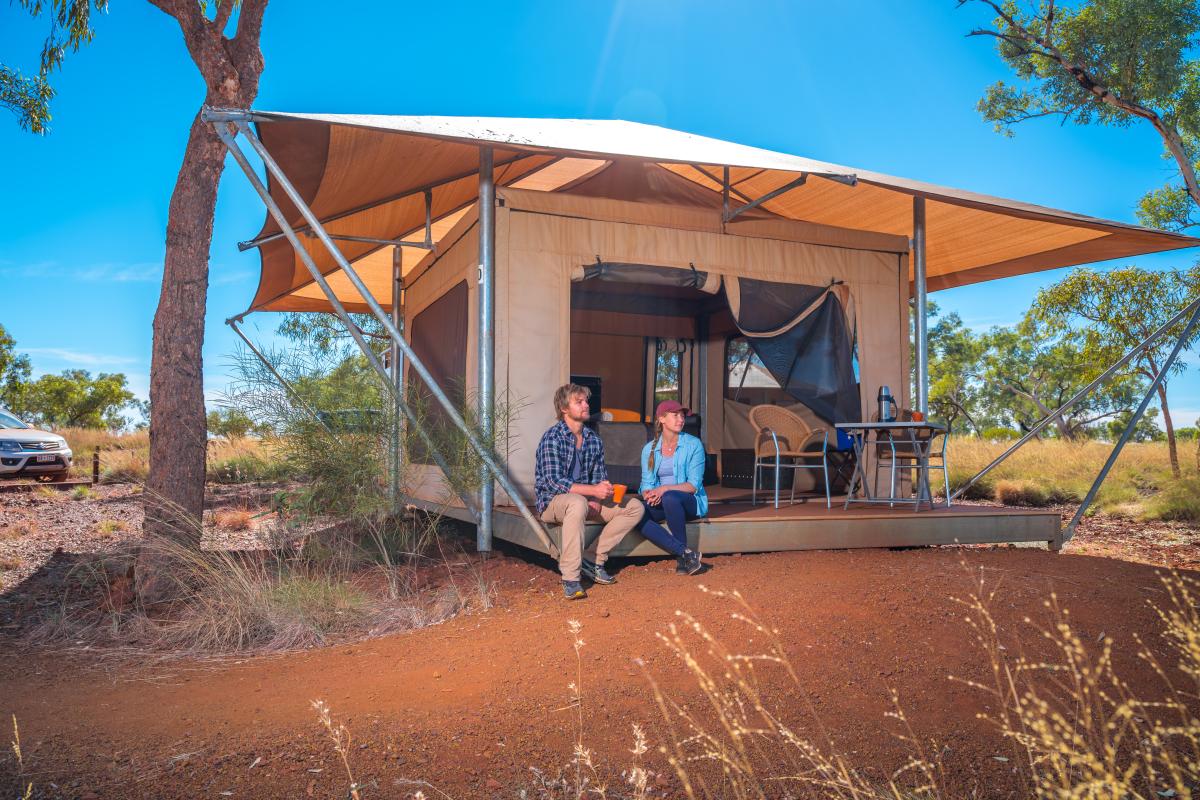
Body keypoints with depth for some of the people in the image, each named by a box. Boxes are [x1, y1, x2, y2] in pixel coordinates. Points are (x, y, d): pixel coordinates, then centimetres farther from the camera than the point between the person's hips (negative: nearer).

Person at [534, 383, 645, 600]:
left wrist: (596, 501, -11)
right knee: (578, 503, -41)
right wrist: (593, 490, -30)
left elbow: (600, 477, 11)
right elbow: (554, 482, -23)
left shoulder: (594, 440, 7)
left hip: (586, 500, 7)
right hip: (553, 501, -7)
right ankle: (570, 578, -34)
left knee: (635, 507, -6)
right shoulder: (552, 438, -14)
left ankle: (591, 557, -7)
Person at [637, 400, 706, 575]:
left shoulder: (693, 444, -3)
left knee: (670, 498, -38)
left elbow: (694, 485, -9)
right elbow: (646, 483, 6)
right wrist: (648, 494, -19)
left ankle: (683, 560, -25)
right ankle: (686, 553, -28)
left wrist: (665, 489, -23)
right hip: (659, 503, 4)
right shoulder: (649, 449, 8)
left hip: (691, 502, -3)